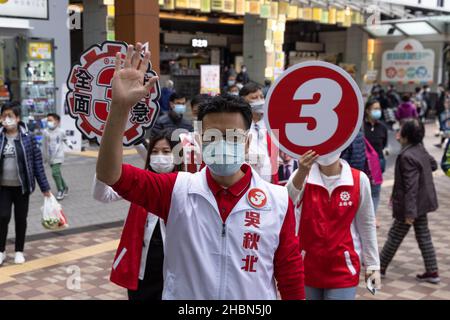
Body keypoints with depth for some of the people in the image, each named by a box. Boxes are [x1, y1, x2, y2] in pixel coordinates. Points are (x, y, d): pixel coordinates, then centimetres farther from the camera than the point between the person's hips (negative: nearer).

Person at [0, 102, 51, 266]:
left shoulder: (28, 138, -7)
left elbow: (37, 162, -4)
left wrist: (45, 187, -3)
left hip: (21, 186, -1)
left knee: (20, 219, 11)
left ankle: (19, 251, 26)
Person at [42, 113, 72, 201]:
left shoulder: (60, 131, -5)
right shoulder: (46, 132, -1)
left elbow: (65, 139, 15)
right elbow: (44, 145, 8)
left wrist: (69, 144, -4)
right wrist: (44, 157, 12)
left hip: (58, 156, -4)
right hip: (50, 157, 4)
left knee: (55, 173, -17)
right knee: (57, 173, 12)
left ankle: (60, 191, -6)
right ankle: (65, 187, 31)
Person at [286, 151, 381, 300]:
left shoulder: (359, 179, -7)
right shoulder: (302, 175, -8)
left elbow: (366, 225, 3)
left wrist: (372, 264, 7)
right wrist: (301, 173, -44)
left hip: (343, 270, -1)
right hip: (307, 267, 1)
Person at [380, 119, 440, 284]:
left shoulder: (407, 156, -26)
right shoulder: (420, 149, 0)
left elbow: (411, 186, -26)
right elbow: (433, 165, 18)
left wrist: (409, 212, -23)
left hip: (412, 204, -8)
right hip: (422, 202, 8)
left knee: (395, 236, 7)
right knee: (423, 236, 15)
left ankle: (380, 267, 22)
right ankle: (432, 272, 20)